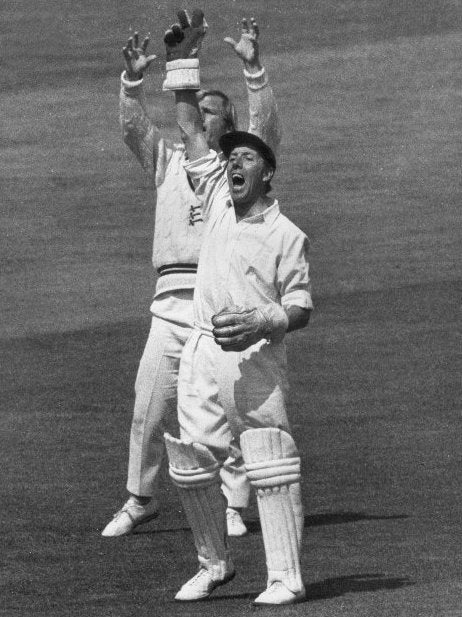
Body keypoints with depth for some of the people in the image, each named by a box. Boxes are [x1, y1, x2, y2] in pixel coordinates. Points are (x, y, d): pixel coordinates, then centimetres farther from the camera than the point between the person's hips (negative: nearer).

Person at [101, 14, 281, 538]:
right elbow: (133, 127, 4)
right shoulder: (169, 160, 19)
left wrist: (253, 67, -20)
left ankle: (232, 507, 6)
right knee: (148, 409, 2)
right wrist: (132, 80, -14)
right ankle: (140, 500, 15)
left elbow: (266, 125, -6)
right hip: (173, 301, 2)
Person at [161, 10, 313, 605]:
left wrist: (261, 322, -23)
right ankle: (213, 566, 21)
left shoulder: (287, 235, -1)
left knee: (270, 467, -8)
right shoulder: (217, 200, 13)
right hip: (201, 354, 5)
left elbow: (301, 309, -3)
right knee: (191, 466, 6)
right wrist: (183, 60, 7)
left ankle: (285, 577, -8)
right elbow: (191, 133, 13)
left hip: (256, 357, -5)